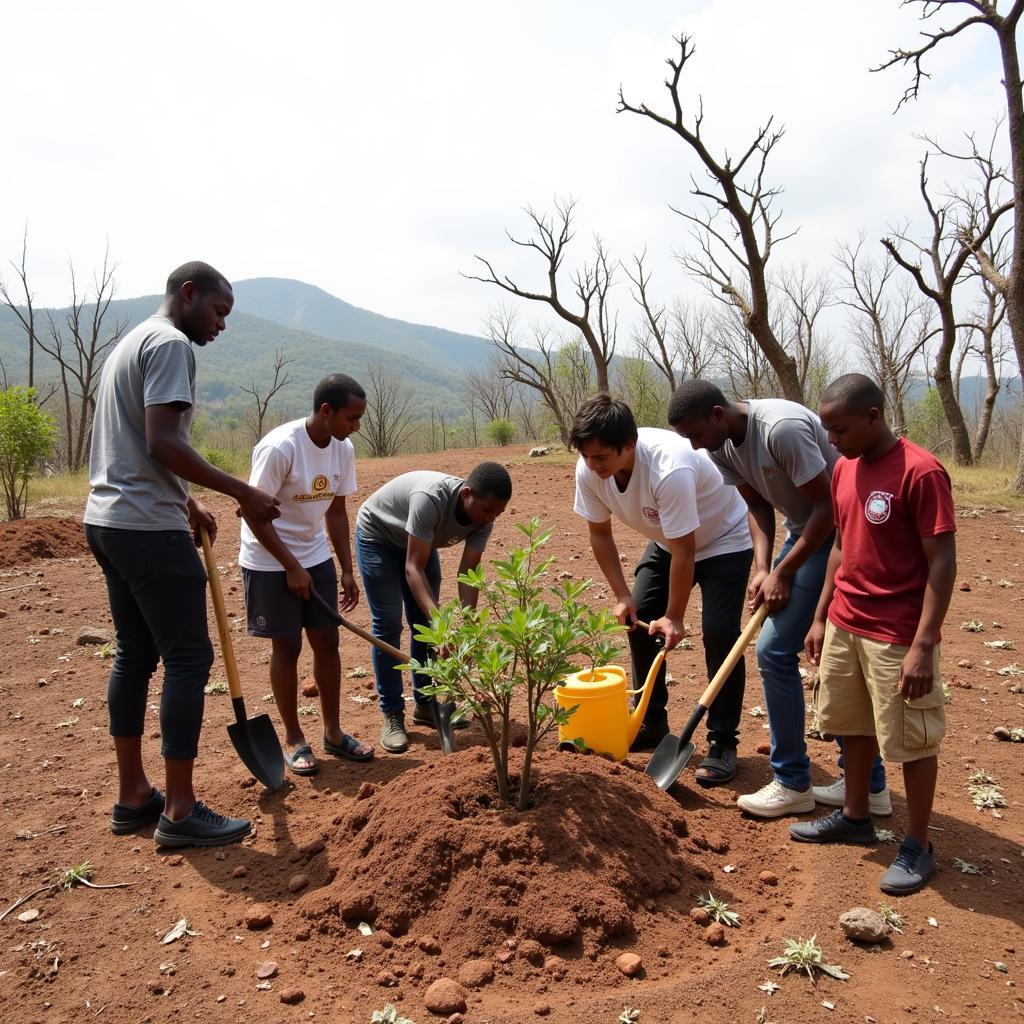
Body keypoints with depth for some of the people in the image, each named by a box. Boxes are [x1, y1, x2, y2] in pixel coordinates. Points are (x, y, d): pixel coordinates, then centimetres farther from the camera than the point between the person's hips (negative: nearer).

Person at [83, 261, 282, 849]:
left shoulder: (133, 342, 21)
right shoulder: (171, 344, -11)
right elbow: (163, 443, -21)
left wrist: (185, 501, 21)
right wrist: (242, 492, -16)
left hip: (108, 522, 10)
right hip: (148, 530, -10)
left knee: (136, 655, 14)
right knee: (189, 658, -5)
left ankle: (133, 796, 23)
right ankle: (180, 812, 2)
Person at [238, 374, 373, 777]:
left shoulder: (343, 450, -3)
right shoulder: (279, 447, -24)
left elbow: (336, 511, 5)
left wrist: (347, 570, 2)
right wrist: (292, 567, -18)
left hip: (316, 557, 6)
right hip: (270, 561, -6)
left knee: (327, 641, 6)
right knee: (286, 646, 0)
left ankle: (333, 733, 20)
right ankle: (294, 740, 16)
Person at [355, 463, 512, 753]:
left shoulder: (483, 519, -22)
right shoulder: (430, 499, -42)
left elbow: (468, 573, -20)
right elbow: (413, 568, -41)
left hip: (417, 541, 6)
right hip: (377, 536, -6)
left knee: (424, 624, 4)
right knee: (388, 625, -9)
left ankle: (425, 704, 18)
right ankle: (391, 715, -1)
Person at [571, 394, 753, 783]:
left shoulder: (669, 470, -41)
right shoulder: (589, 471, -22)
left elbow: (684, 551, -32)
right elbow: (600, 533, -6)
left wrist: (674, 617, -23)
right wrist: (622, 596, -10)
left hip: (724, 539, -7)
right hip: (666, 541, 7)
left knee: (718, 633, -17)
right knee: (638, 619, 2)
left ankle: (722, 743, -2)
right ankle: (651, 725, 19)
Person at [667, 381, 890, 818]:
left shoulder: (782, 428, -28)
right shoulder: (721, 447, -1)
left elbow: (828, 506, -23)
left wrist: (783, 574, -18)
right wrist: (762, 568, -9)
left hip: (840, 533, -9)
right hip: (805, 530, 9)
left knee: (775, 649, -9)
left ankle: (792, 784, 6)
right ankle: (868, 783, 28)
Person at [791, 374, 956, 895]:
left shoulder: (920, 472, -18)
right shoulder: (845, 468, 6)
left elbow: (942, 563, -17)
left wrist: (922, 645, -20)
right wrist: (821, 617, 14)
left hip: (897, 637, -7)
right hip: (844, 627, 8)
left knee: (911, 740, 6)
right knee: (852, 724, 19)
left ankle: (918, 845, 22)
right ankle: (855, 816, 36)